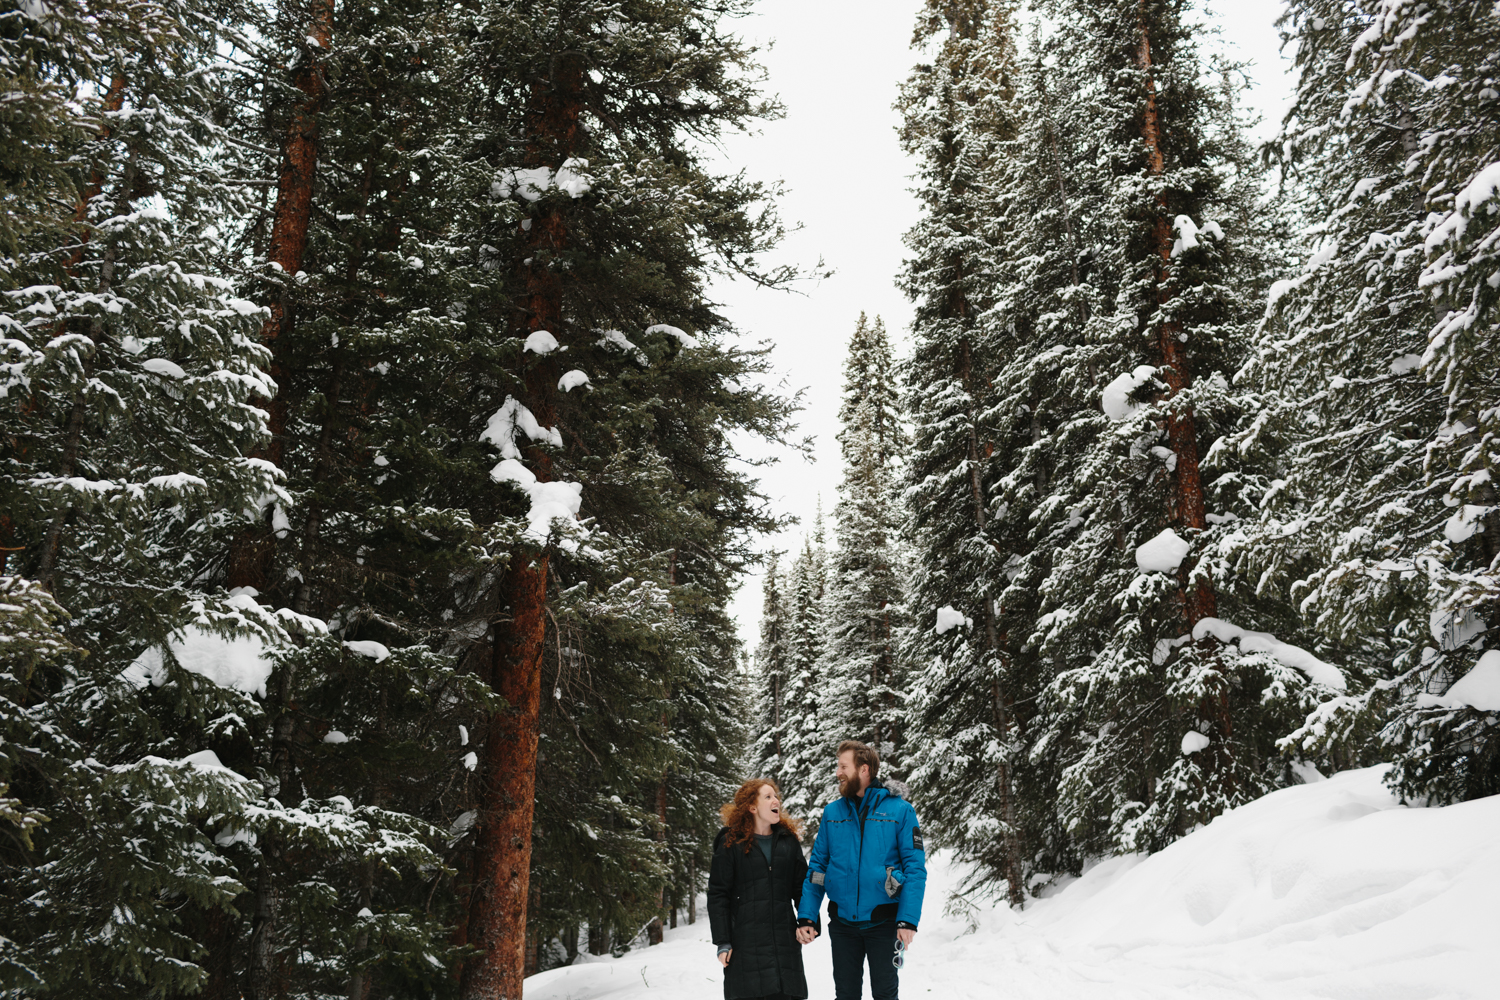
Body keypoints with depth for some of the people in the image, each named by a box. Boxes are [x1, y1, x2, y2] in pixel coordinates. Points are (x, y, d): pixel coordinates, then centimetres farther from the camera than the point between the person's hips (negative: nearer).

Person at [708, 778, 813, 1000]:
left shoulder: (789, 841, 13)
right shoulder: (731, 843, 2)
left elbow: (802, 888, 15)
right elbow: (717, 896, 0)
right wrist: (722, 942, -6)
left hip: (784, 940, 3)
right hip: (745, 939, -3)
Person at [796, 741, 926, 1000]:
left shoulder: (900, 810, -6)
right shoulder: (832, 812, 5)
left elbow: (915, 869, -9)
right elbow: (817, 867, 6)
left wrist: (908, 920, -19)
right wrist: (806, 917, -4)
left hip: (882, 921, -3)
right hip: (842, 920, 3)